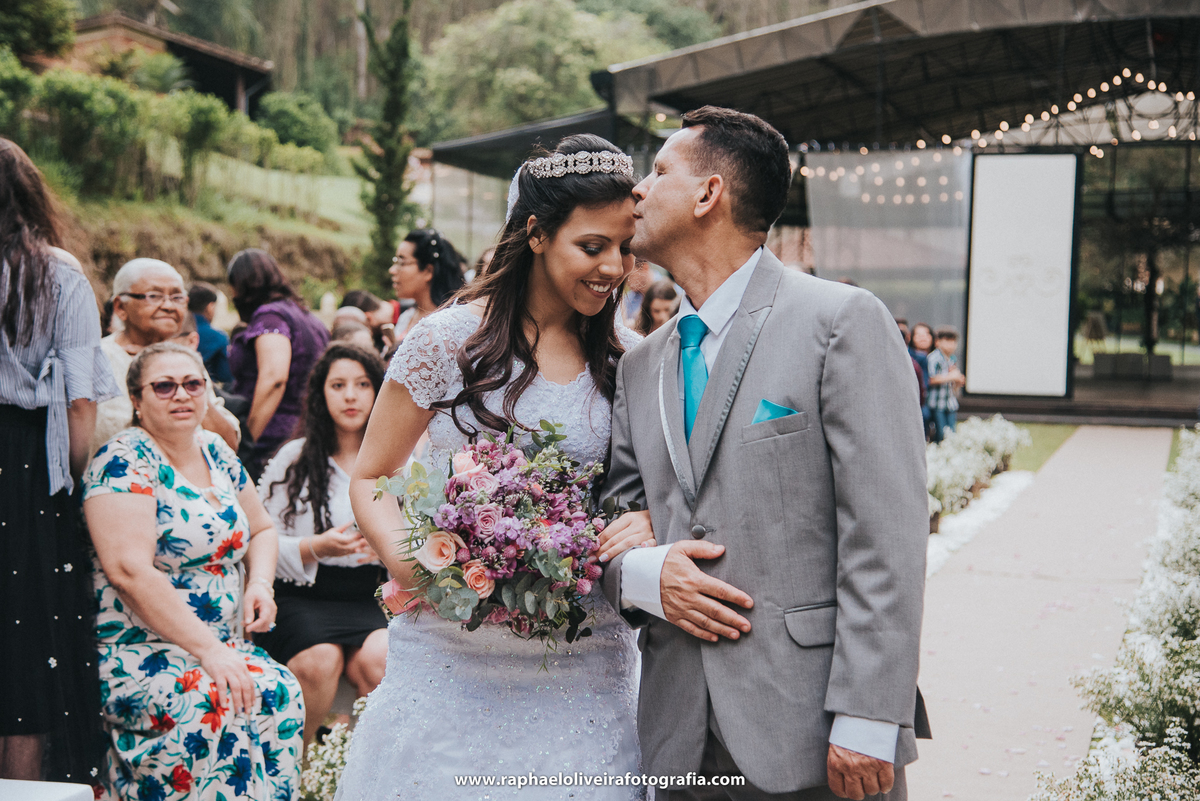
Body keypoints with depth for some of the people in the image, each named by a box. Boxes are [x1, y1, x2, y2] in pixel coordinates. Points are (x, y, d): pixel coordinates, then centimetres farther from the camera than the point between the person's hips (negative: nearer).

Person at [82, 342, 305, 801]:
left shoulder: (215, 453, 13)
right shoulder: (124, 461, -9)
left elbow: (261, 529, 26)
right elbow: (130, 571, -21)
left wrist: (260, 583, 3)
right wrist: (209, 651, -23)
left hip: (223, 647, 6)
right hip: (143, 654, -6)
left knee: (282, 693, -23)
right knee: (217, 706, -33)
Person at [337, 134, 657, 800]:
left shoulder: (629, 359, 5)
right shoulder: (446, 341, -4)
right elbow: (370, 478, 3)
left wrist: (648, 519, -10)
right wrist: (404, 557, -16)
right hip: (453, 661, -2)